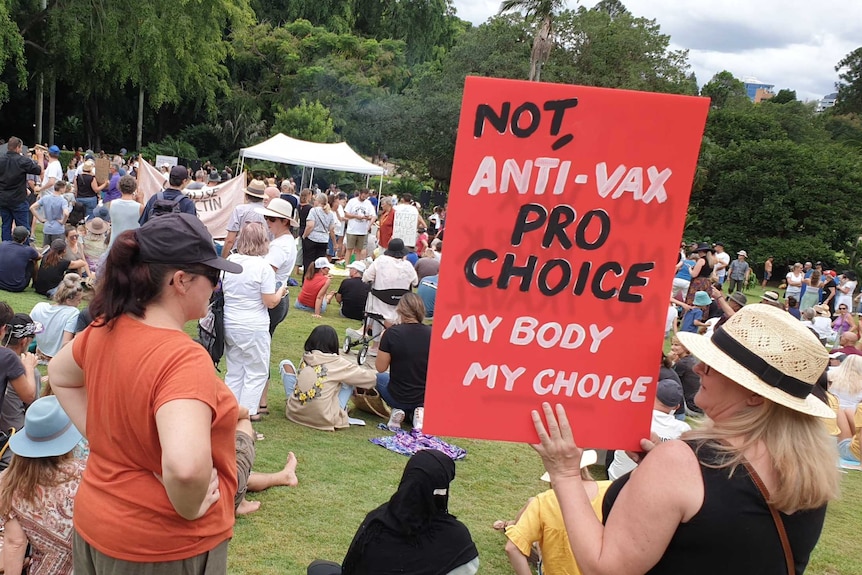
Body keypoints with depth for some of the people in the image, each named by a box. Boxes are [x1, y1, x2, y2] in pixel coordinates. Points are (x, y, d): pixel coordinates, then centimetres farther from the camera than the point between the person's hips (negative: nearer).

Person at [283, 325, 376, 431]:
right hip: (323, 420, -3)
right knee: (350, 379, 10)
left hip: (293, 413, 3)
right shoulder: (337, 363, -8)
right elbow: (370, 378, 1)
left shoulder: (305, 358, 2)